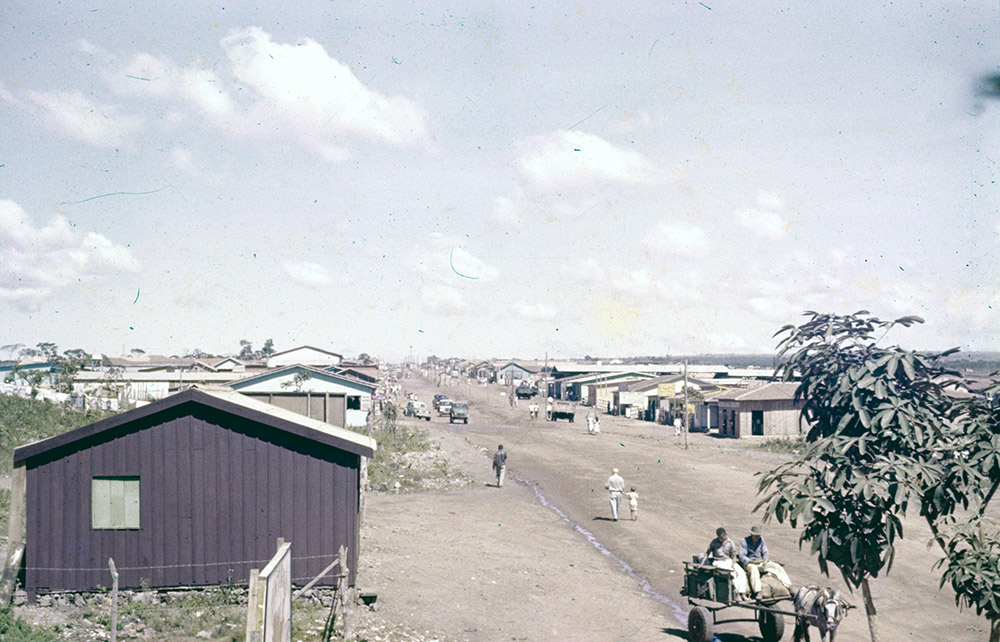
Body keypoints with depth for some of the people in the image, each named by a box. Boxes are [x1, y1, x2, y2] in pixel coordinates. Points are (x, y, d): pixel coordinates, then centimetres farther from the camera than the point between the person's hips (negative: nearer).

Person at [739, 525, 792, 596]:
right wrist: (753, 561, -26)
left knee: (777, 566, -13)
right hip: (749, 563, -5)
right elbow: (742, 557, -11)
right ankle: (757, 592, -51)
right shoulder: (744, 541, -7)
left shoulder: (761, 539, 8)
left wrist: (765, 560, -13)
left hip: (761, 562, 5)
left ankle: (789, 587, -11)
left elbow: (765, 553, 10)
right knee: (753, 569, -40)